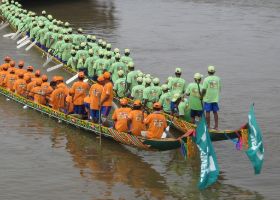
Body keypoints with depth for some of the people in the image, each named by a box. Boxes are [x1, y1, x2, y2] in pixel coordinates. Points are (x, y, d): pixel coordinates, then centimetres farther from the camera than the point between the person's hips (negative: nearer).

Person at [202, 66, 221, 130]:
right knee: (215, 112, 10)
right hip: (215, 98, 4)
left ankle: (208, 126, 5)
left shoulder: (206, 79, -11)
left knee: (208, 112, 3)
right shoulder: (218, 79, 2)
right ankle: (216, 126, 12)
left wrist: (202, 96, 2)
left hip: (208, 98, -4)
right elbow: (219, 88, 9)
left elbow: (204, 89, -12)